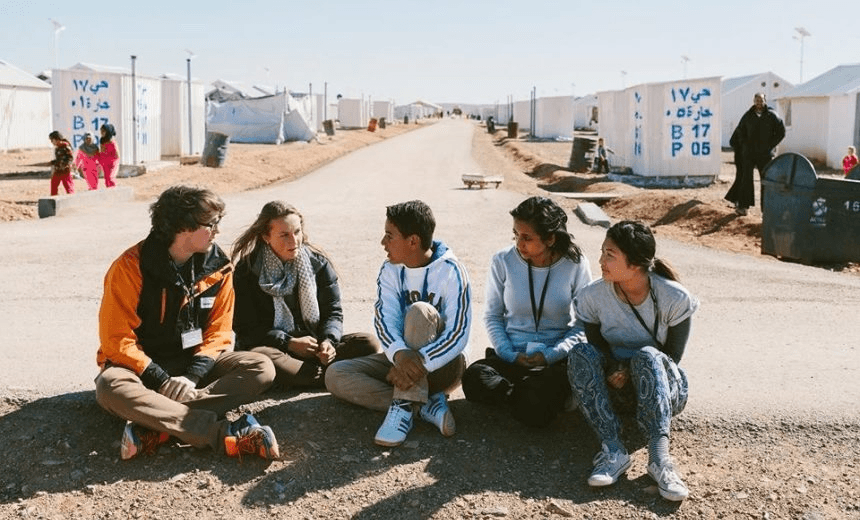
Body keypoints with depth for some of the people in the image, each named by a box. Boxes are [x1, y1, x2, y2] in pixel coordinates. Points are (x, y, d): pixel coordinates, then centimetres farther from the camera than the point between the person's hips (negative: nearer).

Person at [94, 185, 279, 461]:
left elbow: (218, 331, -1)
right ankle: (225, 435, -42)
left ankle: (157, 426, -34)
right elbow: (117, 339, -16)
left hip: (194, 363, 4)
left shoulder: (218, 266, -3)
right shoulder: (131, 266, -15)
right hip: (143, 365, -3)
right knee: (111, 387, -37)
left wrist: (193, 376, -18)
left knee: (261, 368, -20)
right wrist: (162, 381, -24)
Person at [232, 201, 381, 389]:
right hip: (274, 347, -2)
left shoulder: (318, 263, 4)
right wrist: (289, 343, -17)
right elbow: (246, 327, -6)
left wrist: (329, 341, -16)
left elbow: (333, 311, 6)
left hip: (315, 347, 3)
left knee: (369, 343, -19)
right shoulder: (248, 270, -4)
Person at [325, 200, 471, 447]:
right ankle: (426, 404, -24)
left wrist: (421, 362, -36)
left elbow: (458, 334, -22)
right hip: (401, 358, 6)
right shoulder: (390, 270, -1)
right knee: (335, 375, -17)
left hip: (442, 363, -5)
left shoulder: (451, 272, -15)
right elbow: (385, 319, -15)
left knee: (419, 311, -33)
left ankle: (404, 406, -35)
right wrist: (400, 354, -37)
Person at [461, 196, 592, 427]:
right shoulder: (503, 261, 0)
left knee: (535, 411, -34)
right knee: (473, 379, -32)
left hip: (557, 358, -2)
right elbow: (492, 316, 8)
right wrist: (510, 355, -8)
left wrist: (550, 355, -13)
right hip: (510, 355, 2)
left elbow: (584, 324, 2)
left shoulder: (575, 266, -3)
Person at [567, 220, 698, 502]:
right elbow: (598, 348, -1)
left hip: (664, 387, -2)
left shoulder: (675, 297, -14)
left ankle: (659, 454, -46)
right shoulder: (593, 296, -8)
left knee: (647, 355, -35)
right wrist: (613, 372, -23)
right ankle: (612, 449, -37)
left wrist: (630, 373, -21)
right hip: (616, 389, 2)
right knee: (581, 353, -27)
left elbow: (672, 357, -8)